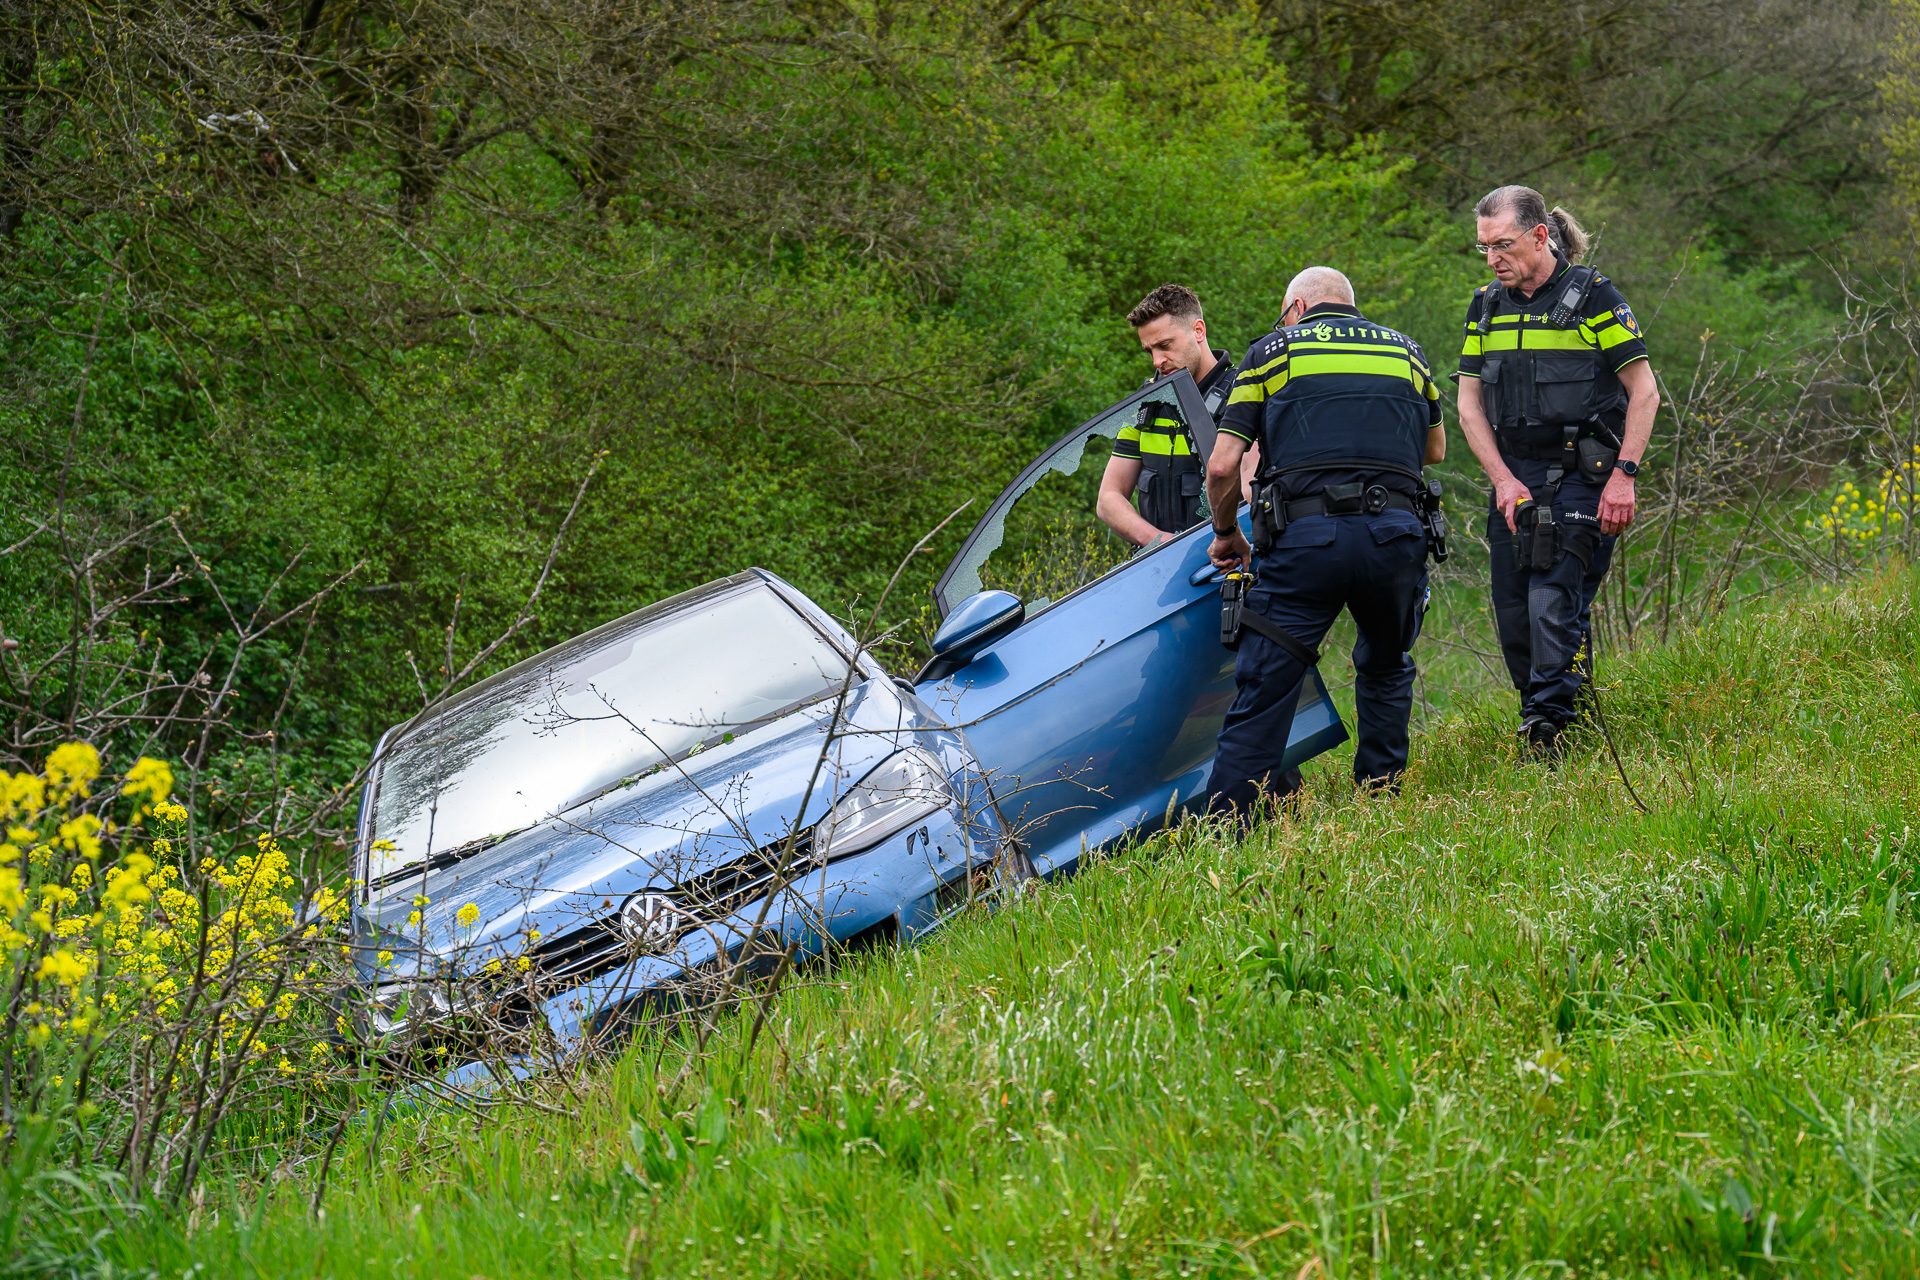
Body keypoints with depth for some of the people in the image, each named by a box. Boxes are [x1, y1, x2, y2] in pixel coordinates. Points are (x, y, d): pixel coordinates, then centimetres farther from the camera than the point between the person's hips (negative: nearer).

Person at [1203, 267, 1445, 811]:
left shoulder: (1272, 351, 14)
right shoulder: (1406, 350, 23)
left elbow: (1223, 466, 7)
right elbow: (1434, 450, 34)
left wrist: (1225, 533, 23)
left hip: (1306, 537, -3)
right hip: (1395, 534, 3)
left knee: (1265, 687, -1)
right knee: (1386, 669, 26)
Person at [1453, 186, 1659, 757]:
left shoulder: (1593, 297, -4)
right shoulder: (1486, 307, 11)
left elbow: (1644, 393, -4)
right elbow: (1470, 405, 11)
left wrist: (1623, 475, -12)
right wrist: (1503, 480, -2)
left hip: (1580, 475, -6)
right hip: (1513, 478, 6)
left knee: (1554, 604, -16)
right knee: (1513, 615, 3)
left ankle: (1546, 729, -15)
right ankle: (1542, 723, 15)